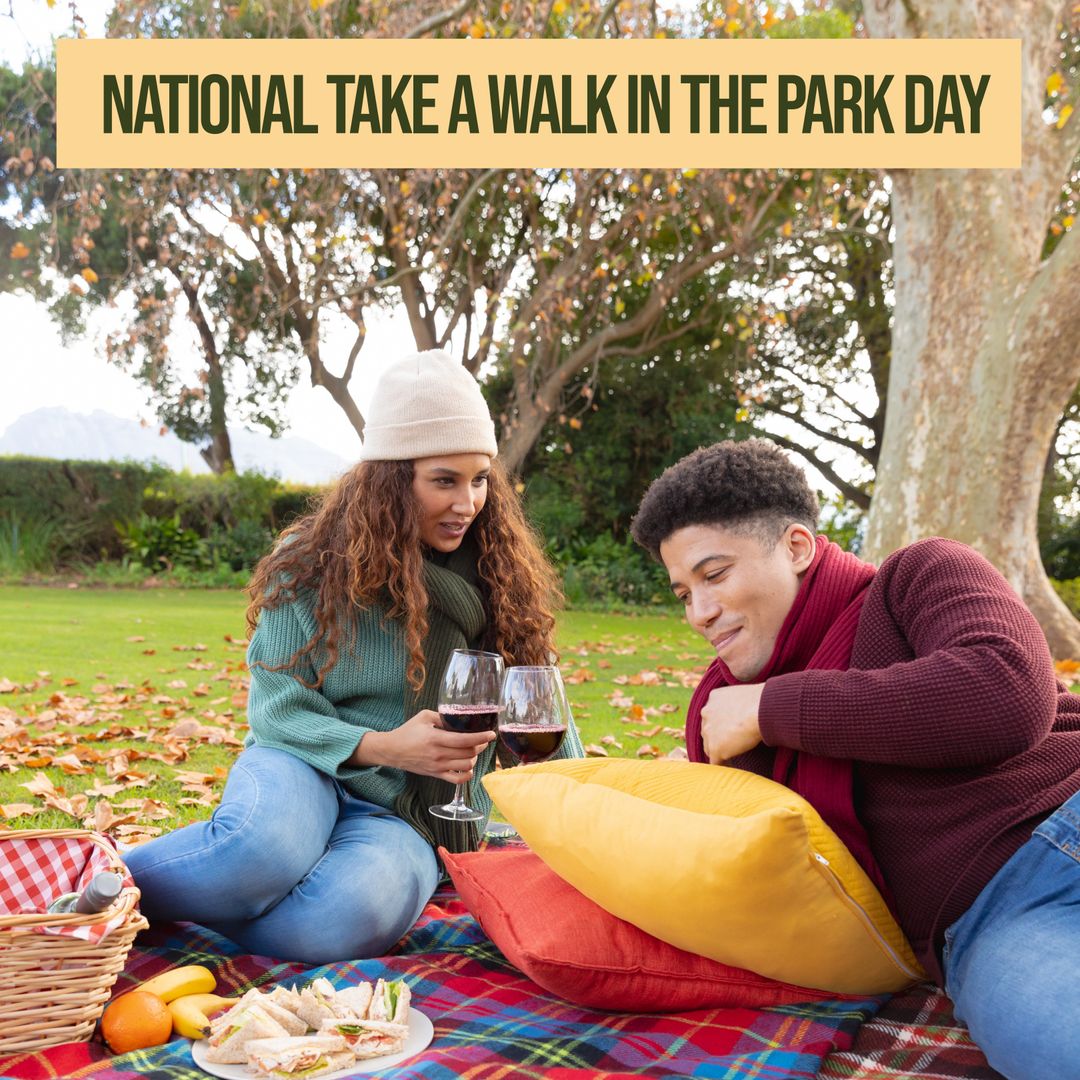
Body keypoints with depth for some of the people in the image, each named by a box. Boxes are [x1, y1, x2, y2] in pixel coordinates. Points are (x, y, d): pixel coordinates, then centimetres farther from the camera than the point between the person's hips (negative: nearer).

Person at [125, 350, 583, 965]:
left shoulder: (502, 575, 5)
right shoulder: (313, 565, -3)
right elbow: (277, 707, -4)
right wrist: (382, 747, -20)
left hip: (413, 816, 2)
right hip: (304, 770, -2)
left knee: (354, 916, -34)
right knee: (262, 849, -40)